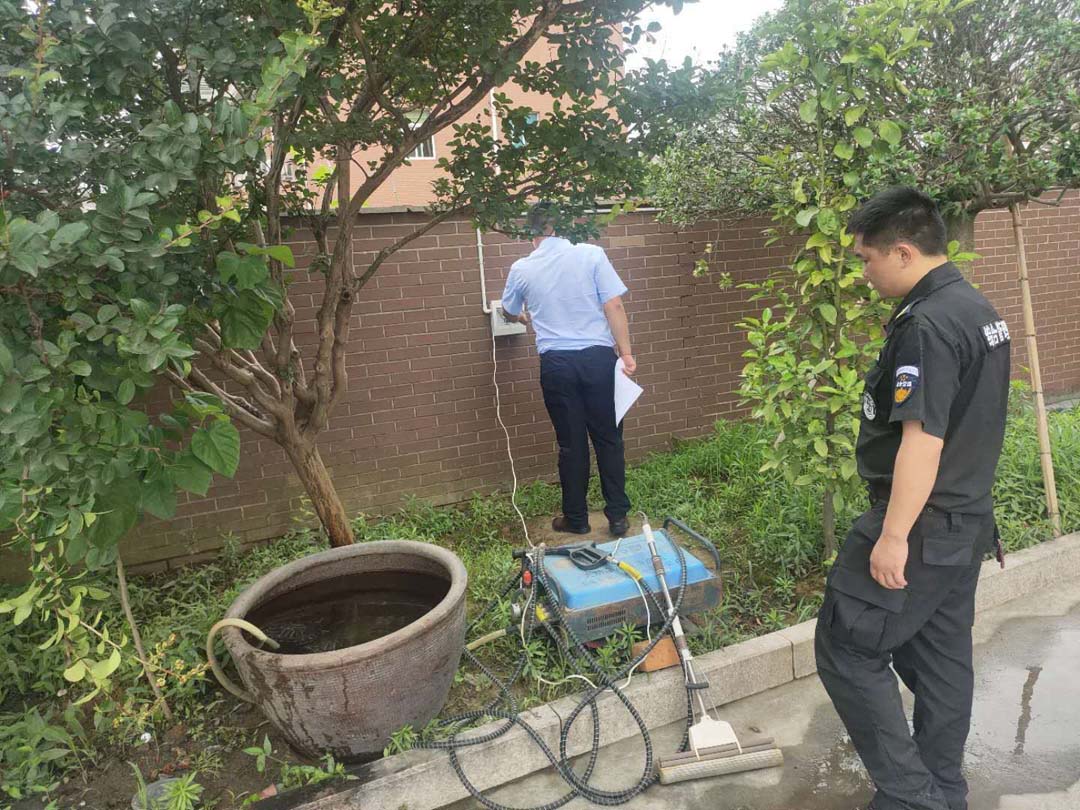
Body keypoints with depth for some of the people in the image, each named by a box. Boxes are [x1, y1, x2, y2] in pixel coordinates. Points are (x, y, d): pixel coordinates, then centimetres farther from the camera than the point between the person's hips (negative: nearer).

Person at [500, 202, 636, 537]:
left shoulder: (521, 269, 6)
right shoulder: (592, 254, -1)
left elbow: (509, 313, 24)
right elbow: (613, 305, -7)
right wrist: (626, 352, -3)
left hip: (557, 363, 1)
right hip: (598, 357, 0)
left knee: (571, 443, 11)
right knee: (608, 439, 11)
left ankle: (576, 519, 22)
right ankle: (618, 516, 18)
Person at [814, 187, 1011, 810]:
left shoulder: (927, 325, -22)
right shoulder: (979, 308, 10)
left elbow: (922, 439, -26)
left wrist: (893, 535, -22)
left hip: (922, 527, -10)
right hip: (967, 521, 10)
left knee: (846, 647, 2)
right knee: (943, 655, 19)